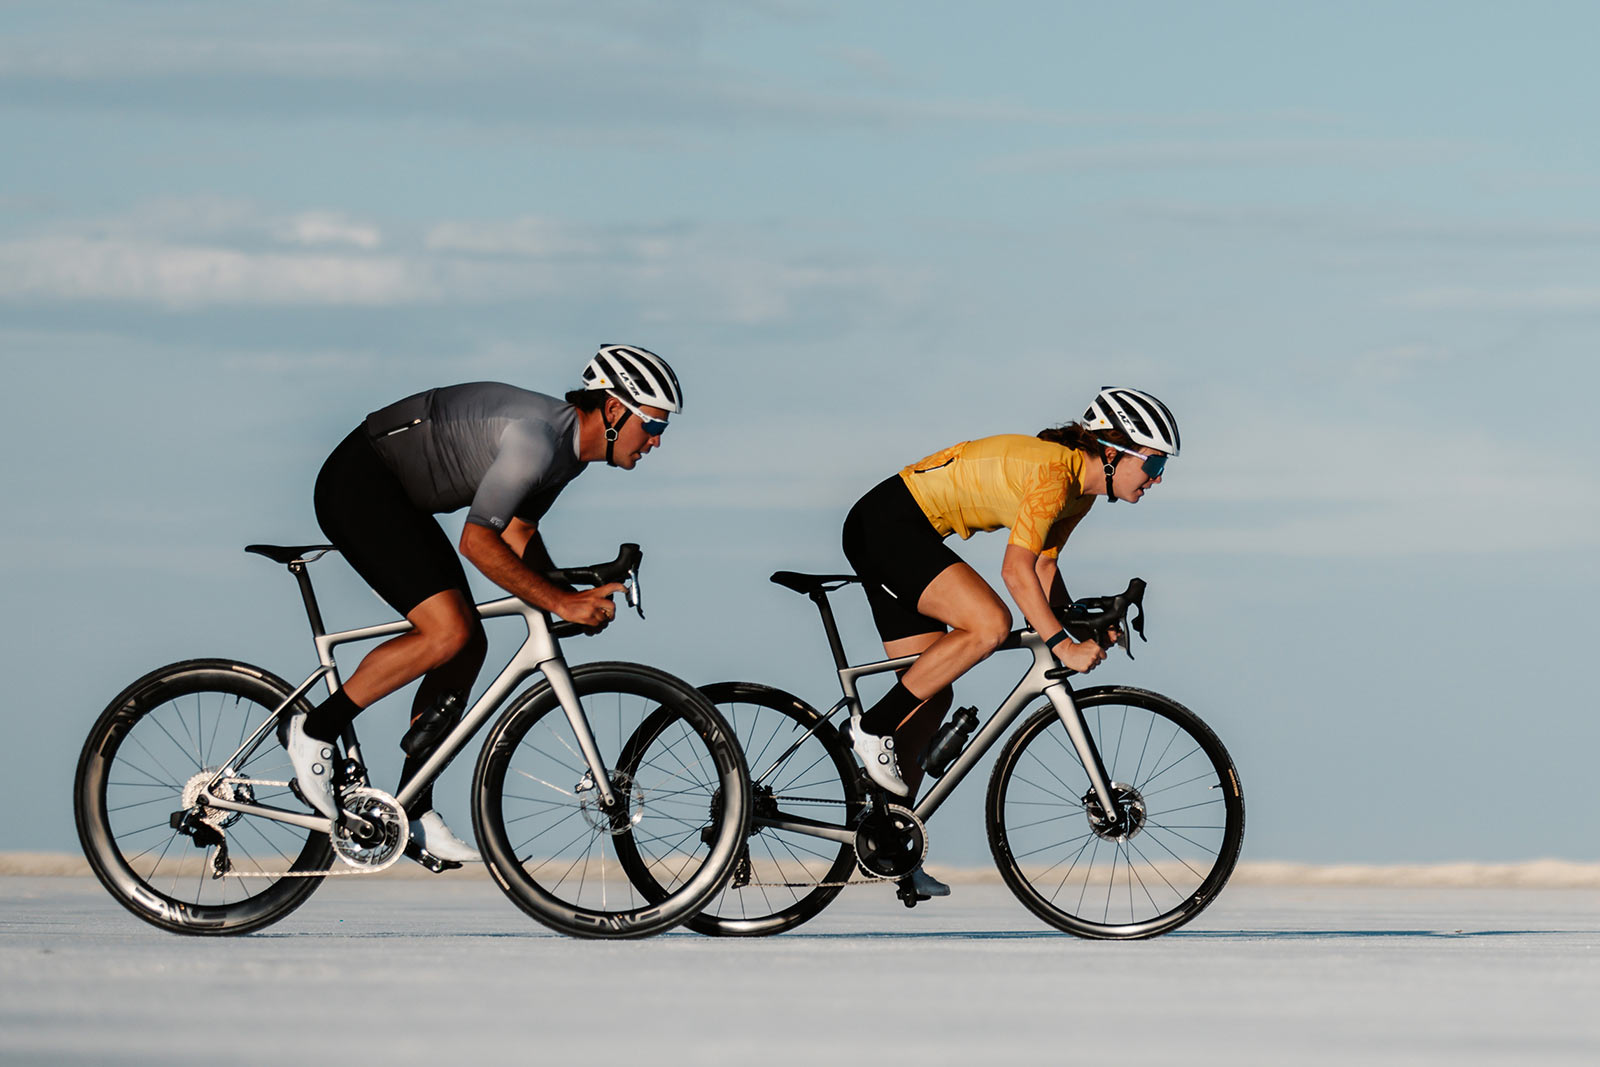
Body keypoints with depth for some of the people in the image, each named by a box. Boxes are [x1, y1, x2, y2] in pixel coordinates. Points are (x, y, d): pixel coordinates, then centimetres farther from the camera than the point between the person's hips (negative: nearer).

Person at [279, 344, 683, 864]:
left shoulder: (573, 448, 5)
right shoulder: (538, 436, -27)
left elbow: (516, 530, 16)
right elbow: (478, 541, -30)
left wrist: (573, 596, 2)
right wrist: (559, 602, -28)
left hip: (397, 498, 11)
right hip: (358, 485, -11)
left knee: (469, 646, 5)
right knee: (447, 632, -21)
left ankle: (413, 811, 10)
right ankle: (314, 731, -9)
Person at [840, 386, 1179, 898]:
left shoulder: (1081, 490, 7)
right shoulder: (1054, 474, -23)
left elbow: (1043, 567, 11)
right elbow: (1016, 568, -29)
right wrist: (1062, 645, -32)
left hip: (901, 537, 10)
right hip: (886, 524, -10)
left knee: (932, 696, 7)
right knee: (989, 623, -26)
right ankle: (873, 728, -16)